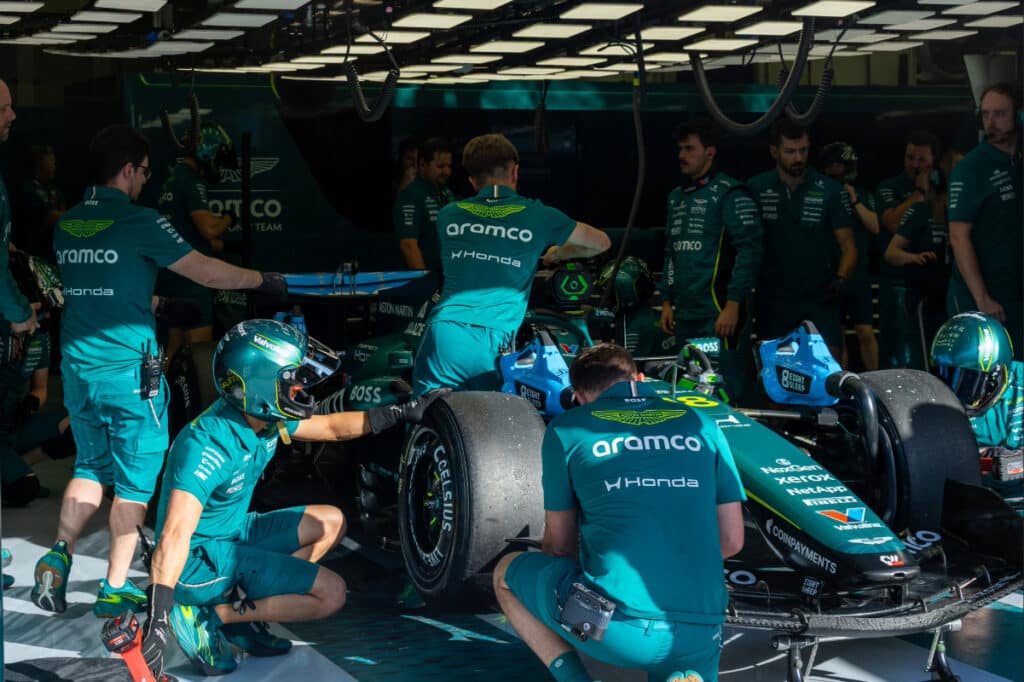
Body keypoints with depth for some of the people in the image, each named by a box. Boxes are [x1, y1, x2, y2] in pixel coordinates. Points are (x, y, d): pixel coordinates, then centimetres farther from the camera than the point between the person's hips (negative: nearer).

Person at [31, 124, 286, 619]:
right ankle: (115, 589, 9)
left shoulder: (66, 225, 8)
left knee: (91, 466, 21)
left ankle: (58, 560, 8)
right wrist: (264, 280, 3)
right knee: (134, 480, 6)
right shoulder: (138, 222, -12)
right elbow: (207, 272, -11)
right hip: (129, 370, -6)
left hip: (78, 368, 6)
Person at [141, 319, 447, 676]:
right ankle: (208, 616, -8)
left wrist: (403, 412, 12)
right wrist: (157, 620, -43)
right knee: (331, 593, -14)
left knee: (331, 522, 16)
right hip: (201, 558, -9)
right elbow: (174, 536, -38)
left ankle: (242, 613, 5)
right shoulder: (208, 444, -30)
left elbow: (332, 427, 14)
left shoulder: (264, 418, -3)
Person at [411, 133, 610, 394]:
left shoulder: (448, 215, 16)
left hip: (442, 335, 2)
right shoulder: (536, 216, 10)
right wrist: (556, 255, 44)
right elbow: (601, 242, 25)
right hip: (492, 341, -1)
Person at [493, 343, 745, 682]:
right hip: (700, 633, 2)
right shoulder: (702, 426, 15)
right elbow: (731, 541, 15)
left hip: (612, 627, -2)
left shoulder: (566, 429, 8)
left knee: (506, 571, 25)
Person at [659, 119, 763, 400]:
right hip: (684, 313, 8)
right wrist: (667, 301, 16)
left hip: (717, 312, -8)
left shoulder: (729, 193, -6)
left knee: (722, 385, -8)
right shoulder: (676, 197, 18)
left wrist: (733, 304, -17)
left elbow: (750, 250, -12)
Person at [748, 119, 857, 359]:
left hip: (820, 300, -1)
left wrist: (841, 279, -17)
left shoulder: (830, 190, 0)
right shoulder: (756, 189, 2)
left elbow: (848, 246, 1)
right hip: (772, 302, 1)